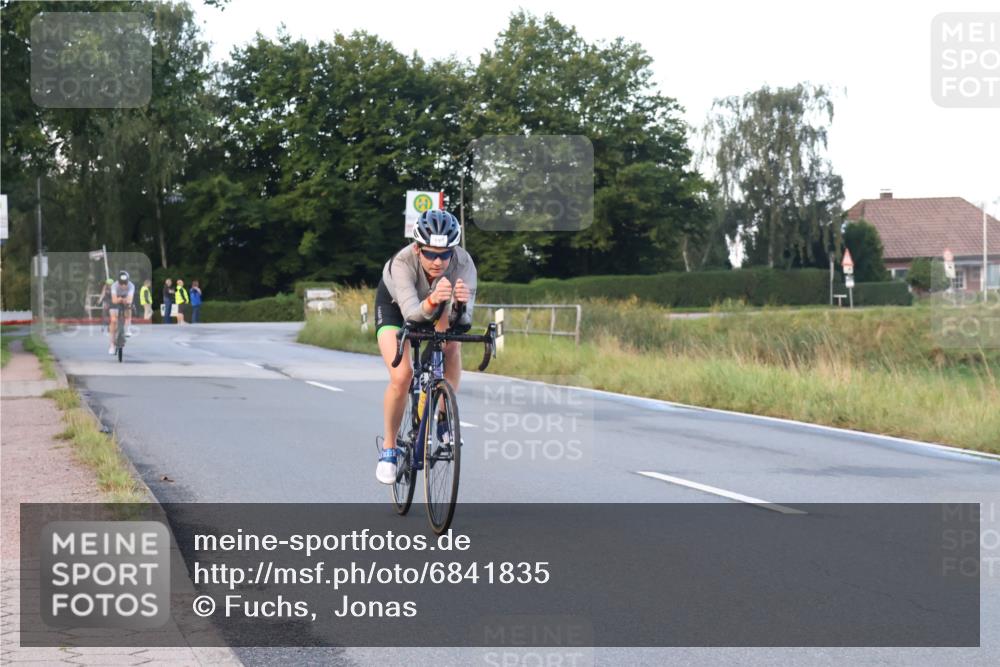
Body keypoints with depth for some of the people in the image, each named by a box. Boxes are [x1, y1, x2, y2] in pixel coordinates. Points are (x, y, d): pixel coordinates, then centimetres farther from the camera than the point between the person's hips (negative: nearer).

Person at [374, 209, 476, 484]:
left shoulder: (463, 263, -35)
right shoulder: (402, 262, -40)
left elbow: (463, 321, -40)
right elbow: (411, 313, -50)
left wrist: (460, 304, -62)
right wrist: (432, 301, -70)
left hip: (435, 304, 2)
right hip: (395, 303, -2)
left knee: (452, 347, -28)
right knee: (401, 376, -21)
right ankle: (388, 448, 0)